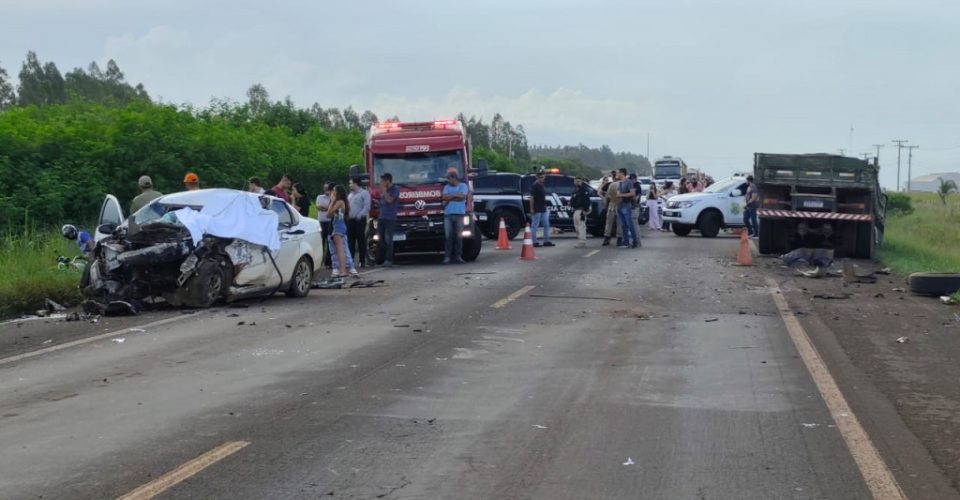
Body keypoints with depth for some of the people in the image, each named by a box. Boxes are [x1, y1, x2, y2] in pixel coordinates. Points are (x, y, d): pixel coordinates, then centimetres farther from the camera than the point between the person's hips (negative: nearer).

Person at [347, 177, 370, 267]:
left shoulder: (364, 193, -2)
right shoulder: (350, 194, 20)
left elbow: (367, 207, -11)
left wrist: (359, 216, -18)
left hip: (359, 220, -7)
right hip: (350, 220, 7)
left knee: (361, 240, -4)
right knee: (350, 241, 6)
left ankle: (362, 261, -2)